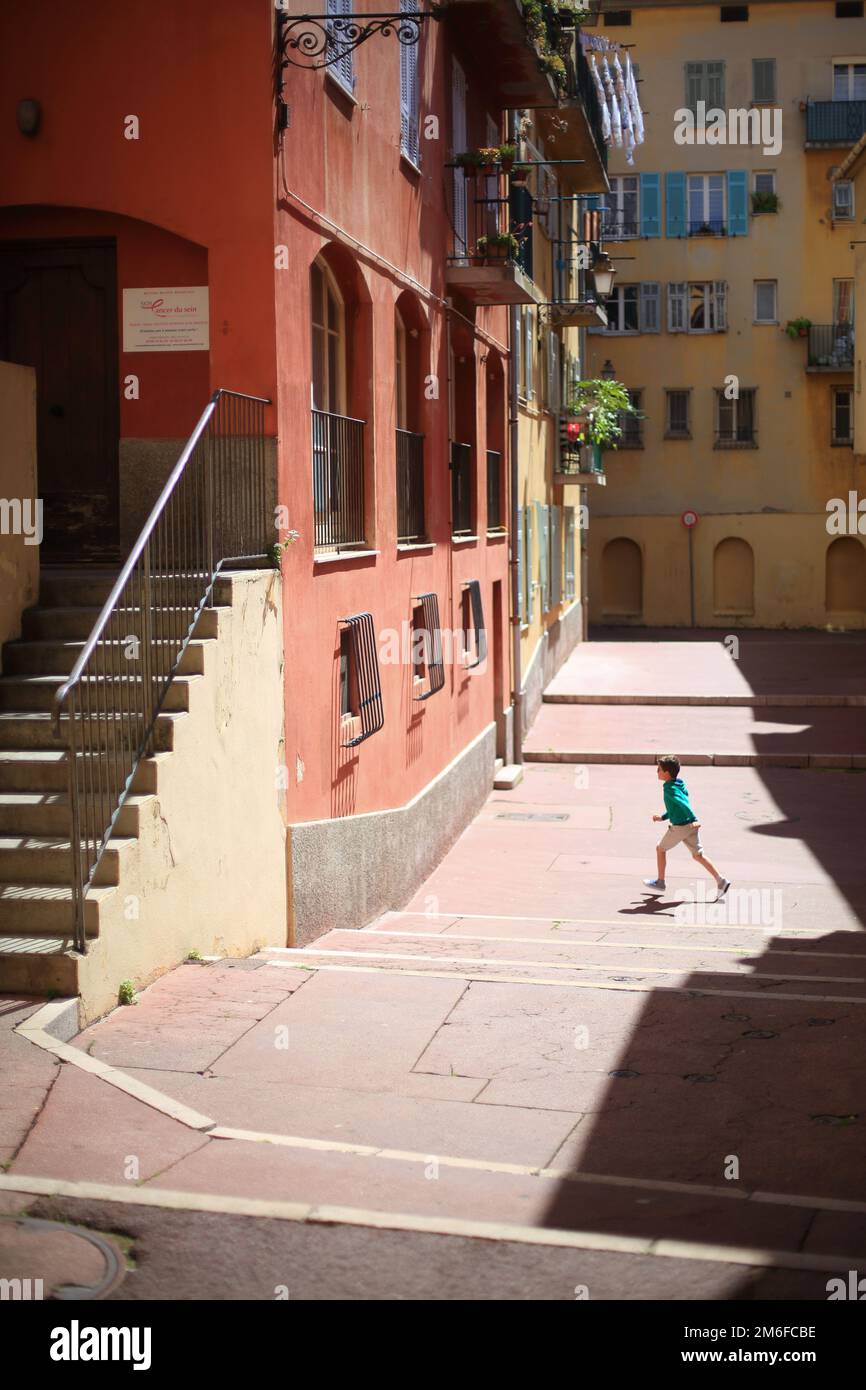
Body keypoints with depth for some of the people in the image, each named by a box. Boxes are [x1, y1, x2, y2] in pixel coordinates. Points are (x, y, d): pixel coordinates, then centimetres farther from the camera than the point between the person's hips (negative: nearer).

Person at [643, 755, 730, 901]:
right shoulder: (680, 785, 14)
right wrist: (663, 817, 26)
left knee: (660, 849, 12)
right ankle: (721, 881, -1)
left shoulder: (669, 789, -15)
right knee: (697, 855, 10)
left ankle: (660, 882, 23)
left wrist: (692, 819, -39)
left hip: (680, 827, -8)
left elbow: (683, 803, -29)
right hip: (692, 825, 8)